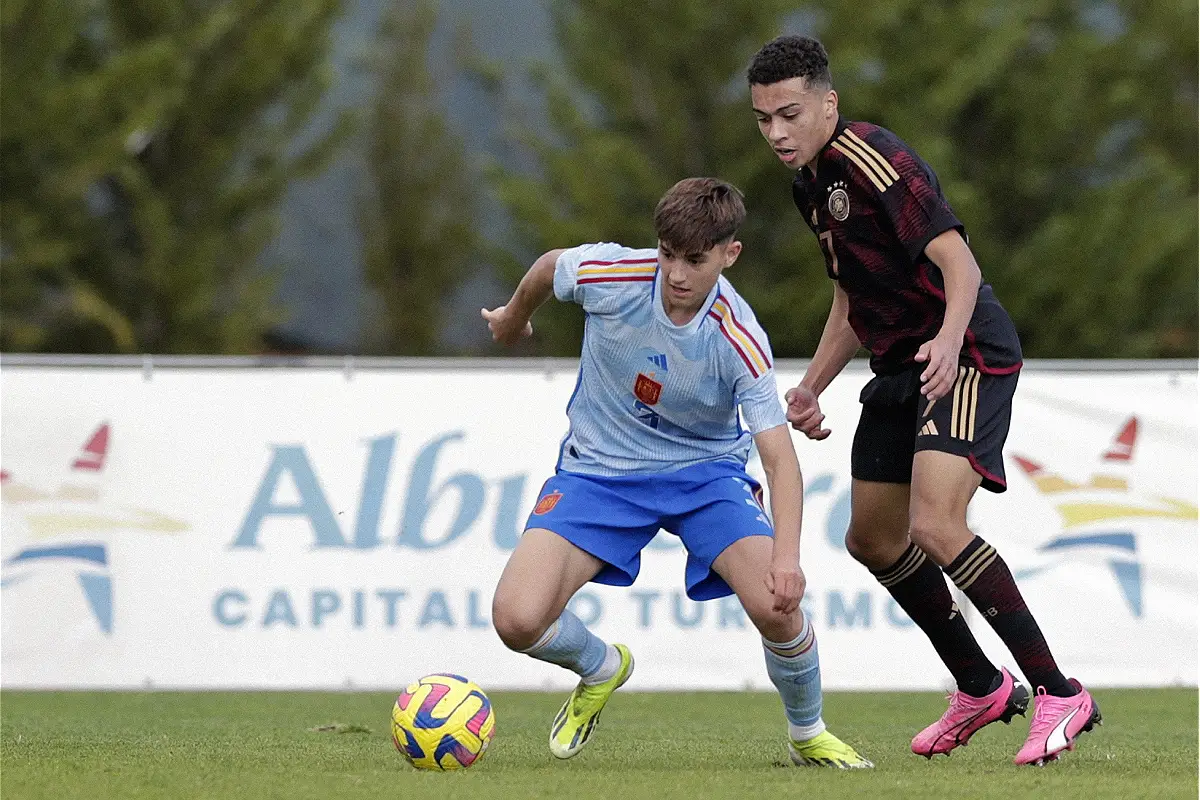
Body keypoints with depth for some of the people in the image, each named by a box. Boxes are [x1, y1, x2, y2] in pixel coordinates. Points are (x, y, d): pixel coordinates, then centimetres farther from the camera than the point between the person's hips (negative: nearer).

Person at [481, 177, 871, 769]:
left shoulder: (739, 341, -24)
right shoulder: (611, 275, -21)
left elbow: (779, 455, -27)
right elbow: (548, 267, 4)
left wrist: (787, 555, -42)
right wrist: (512, 318, 25)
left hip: (705, 469, -1)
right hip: (600, 468, 1)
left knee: (776, 605, -25)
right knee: (517, 620, -19)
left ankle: (808, 735, 7)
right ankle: (600, 669, 19)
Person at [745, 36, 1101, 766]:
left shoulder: (872, 160, -17)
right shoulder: (813, 181, 13)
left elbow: (957, 260, -27)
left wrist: (950, 337, -43)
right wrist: (811, 387, 20)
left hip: (967, 357, -10)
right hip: (901, 366, 10)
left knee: (935, 527, -25)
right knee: (873, 541, 15)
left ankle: (1059, 693, -19)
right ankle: (981, 690, 30)